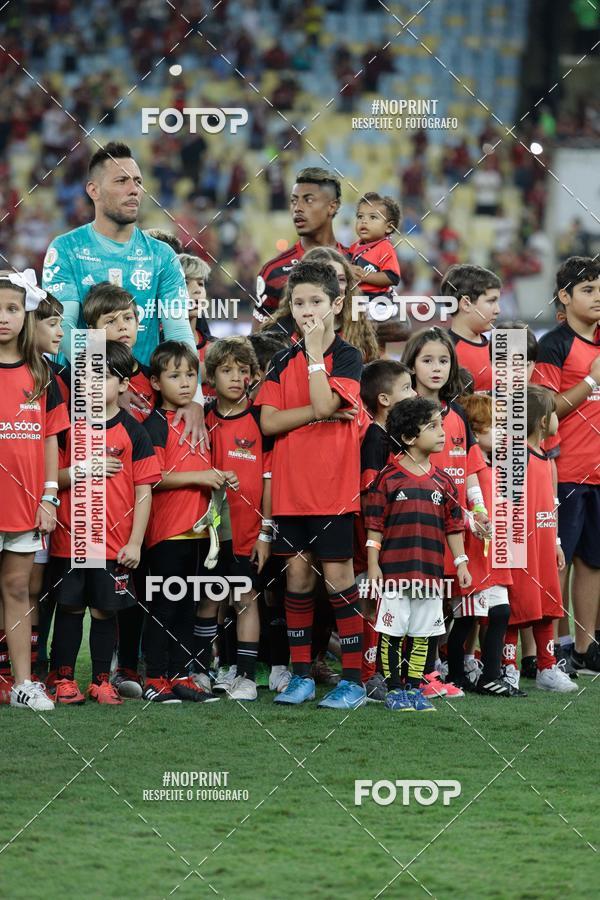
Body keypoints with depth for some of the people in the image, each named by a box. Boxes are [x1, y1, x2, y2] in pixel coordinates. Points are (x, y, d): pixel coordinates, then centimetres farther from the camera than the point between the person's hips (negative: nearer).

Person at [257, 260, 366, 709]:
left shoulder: (347, 357, -3)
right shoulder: (284, 362, 9)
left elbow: (324, 402, -20)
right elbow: (268, 421, -2)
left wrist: (314, 350, -14)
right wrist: (321, 414, -12)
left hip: (334, 486, -4)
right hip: (290, 487, 4)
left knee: (337, 574, -4)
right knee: (297, 573, 6)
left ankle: (353, 678, 1)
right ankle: (301, 675, 14)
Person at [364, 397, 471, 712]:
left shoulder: (443, 481, 8)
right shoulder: (388, 479, -4)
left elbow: (453, 526, 13)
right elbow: (374, 526, -3)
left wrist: (461, 563, 8)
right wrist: (373, 565, -7)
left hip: (430, 573, 4)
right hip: (394, 569, -4)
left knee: (422, 632, 8)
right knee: (392, 632, 1)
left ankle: (414, 687, 16)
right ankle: (394, 689, 10)